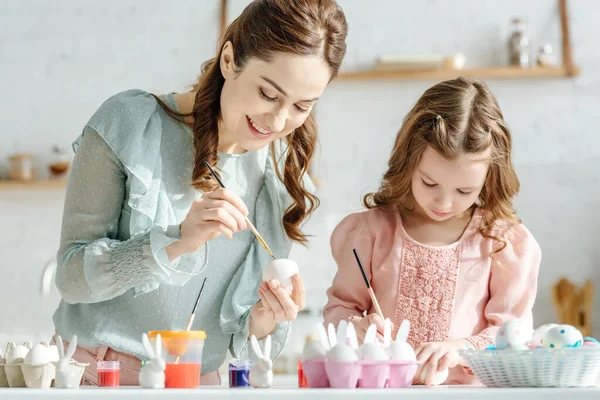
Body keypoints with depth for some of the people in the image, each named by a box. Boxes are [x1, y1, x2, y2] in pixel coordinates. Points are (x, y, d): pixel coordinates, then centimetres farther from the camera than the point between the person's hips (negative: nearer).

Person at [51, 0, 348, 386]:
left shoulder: (285, 179, 2)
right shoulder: (130, 124, -9)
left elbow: (241, 343, 8)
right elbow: (72, 275, -10)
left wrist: (264, 323, -13)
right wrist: (177, 241, -22)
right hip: (94, 372, -3)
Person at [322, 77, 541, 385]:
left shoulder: (507, 242, 3)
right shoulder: (371, 231, 6)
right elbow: (339, 307, 12)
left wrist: (462, 347, -17)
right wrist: (355, 327, -10)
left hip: (468, 392, -1)